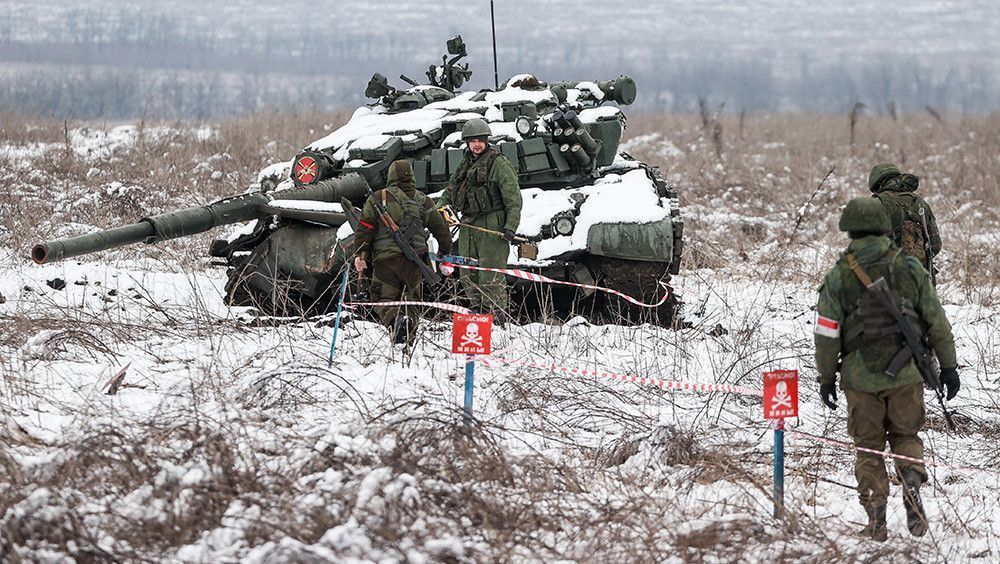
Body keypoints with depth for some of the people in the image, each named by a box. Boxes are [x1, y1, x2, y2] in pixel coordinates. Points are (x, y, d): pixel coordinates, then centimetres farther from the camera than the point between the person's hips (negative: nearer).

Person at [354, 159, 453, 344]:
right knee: (411, 298, 18)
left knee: (385, 300, 4)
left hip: (385, 258, -2)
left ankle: (394, 319, -28)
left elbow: (364, 228, -3)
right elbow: (441, 229, 17)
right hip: (415, 259, 2)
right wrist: (446, 257, 27)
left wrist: (360, 254, -3)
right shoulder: (423, 201, 13)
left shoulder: (377, 198, 4)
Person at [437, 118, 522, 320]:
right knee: (468, 272, 8)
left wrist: (510, 226, -18)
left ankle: (496, 311, -7)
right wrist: (441, 207, 5)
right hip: (468, 226, 8)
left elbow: (513, 199, -10)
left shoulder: (499, 163, -5)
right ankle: (478, 309, 17)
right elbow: (450, 191, 27)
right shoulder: (465, 165, 17)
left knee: (490, 271, -11)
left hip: (492, 225, -8)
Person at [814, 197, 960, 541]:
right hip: (906, 372, 1)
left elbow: (827, 333, -4)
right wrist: (948, 366, 11)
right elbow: (936, 321, 3)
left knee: (869, 447, 11)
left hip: (860, 375, -1)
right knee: (905, 435, 19)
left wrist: (826, 377, 7)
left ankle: (876, 520, 9)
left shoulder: (839, 276, -6)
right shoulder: (910, 268, -1)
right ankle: (912, 480, -10)